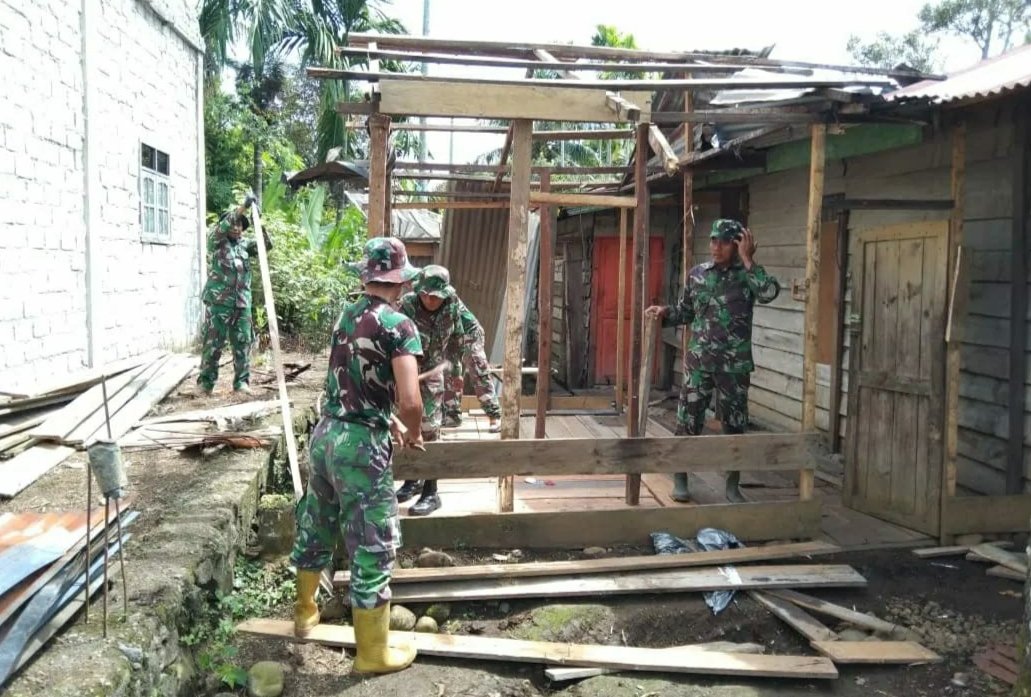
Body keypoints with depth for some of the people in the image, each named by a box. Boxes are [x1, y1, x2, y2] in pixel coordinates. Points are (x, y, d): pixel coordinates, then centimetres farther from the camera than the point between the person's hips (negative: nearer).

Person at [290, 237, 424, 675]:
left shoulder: (345, 317, 10)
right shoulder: (399, 325, -14)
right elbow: (410, 402, -23)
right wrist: (412, 434, -3)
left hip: (325, 434, 8)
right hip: (362, 445, -8)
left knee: (315, 529, 24)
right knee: (372, 549, 4)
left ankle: (305, 613, 45)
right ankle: (373, 653, 17)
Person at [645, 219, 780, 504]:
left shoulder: (747, 275, -3)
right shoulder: (697, 274, 5)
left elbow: (769, 293, -24)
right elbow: (685, 312, 15)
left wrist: (748, 260, -20)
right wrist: (665, 312, -4)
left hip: (735, 364, -1)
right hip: (699, 361, 2)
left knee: (735, 424, 7)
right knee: (688, 420, 2)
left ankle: (733, 485, 19)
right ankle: (680, 478, 16)